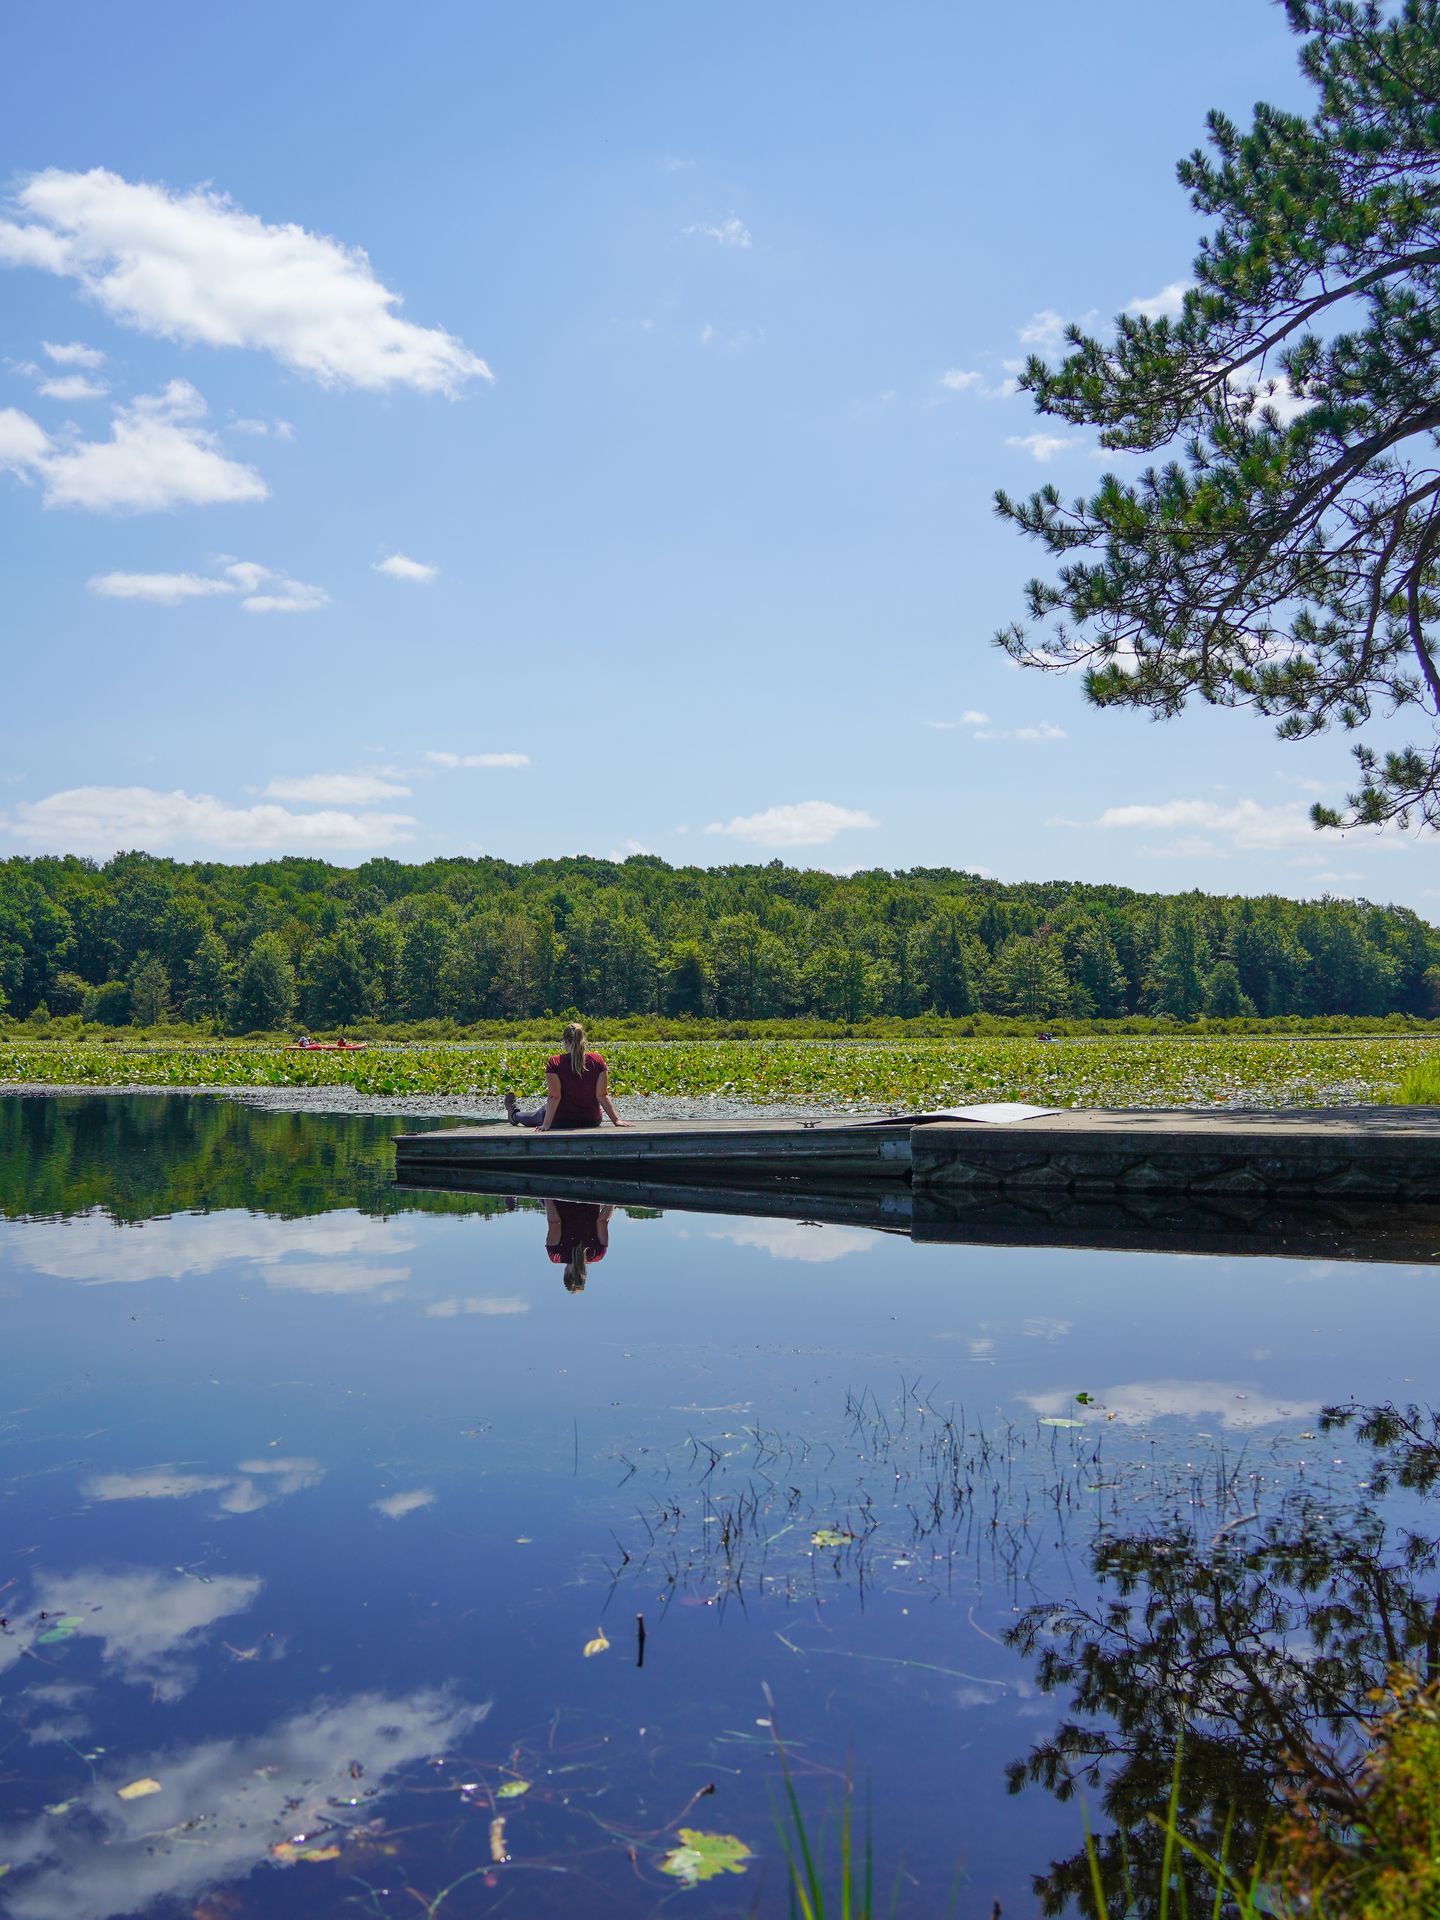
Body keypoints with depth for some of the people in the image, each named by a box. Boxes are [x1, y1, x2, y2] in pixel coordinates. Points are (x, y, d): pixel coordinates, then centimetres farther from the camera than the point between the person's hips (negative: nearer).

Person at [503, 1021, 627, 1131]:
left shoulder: (554, 1062, -17)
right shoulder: (597, 1061, -10)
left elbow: (554, 1096, -22)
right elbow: (602, 1095, -14)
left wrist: (546, 1125, -22)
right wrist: (616, 1120, -11)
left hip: (560, 1122, -3)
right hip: (592, 1121, 3)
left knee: (536, 1116, 32)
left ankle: (514, 1115, 63)